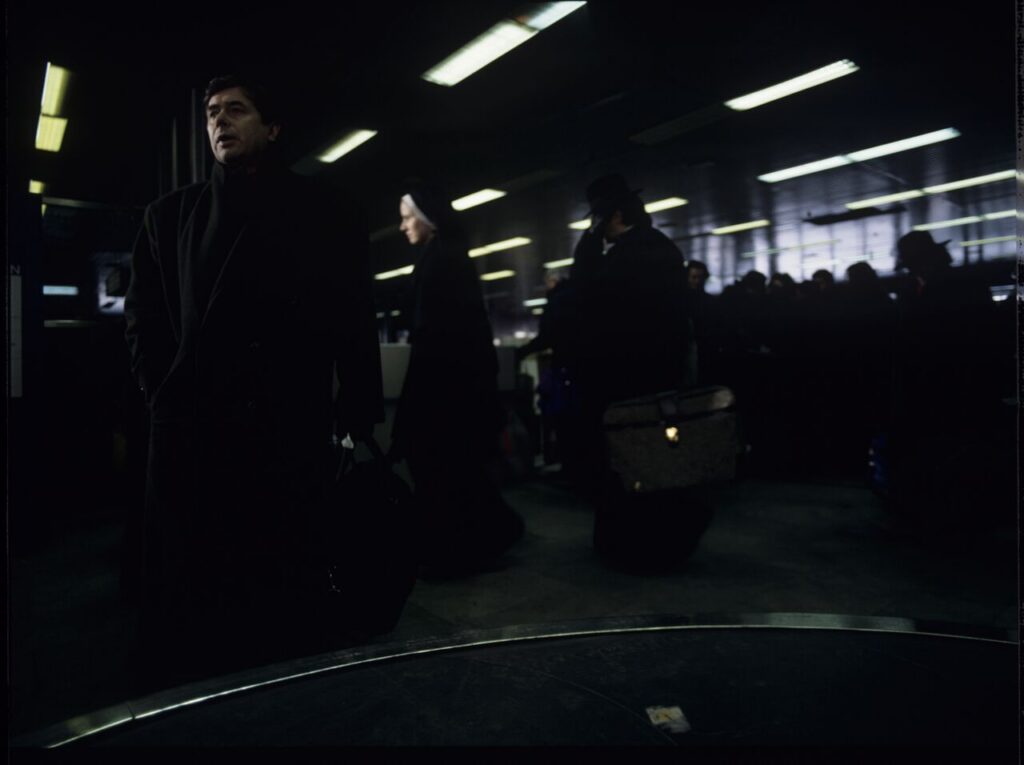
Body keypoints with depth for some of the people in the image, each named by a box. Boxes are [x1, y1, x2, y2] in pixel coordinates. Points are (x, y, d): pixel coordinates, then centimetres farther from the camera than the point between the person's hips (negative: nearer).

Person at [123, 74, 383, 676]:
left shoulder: (328, 215, 9)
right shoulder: (170, 216, 18)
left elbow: (356, 323, 3)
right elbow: (143, 322, 16)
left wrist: (359, 420, -5)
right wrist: (165, 395, 1)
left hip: (293, 435, -2)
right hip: (190, 434, 3)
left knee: (285, 593, 4)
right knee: (186, 601, 7)